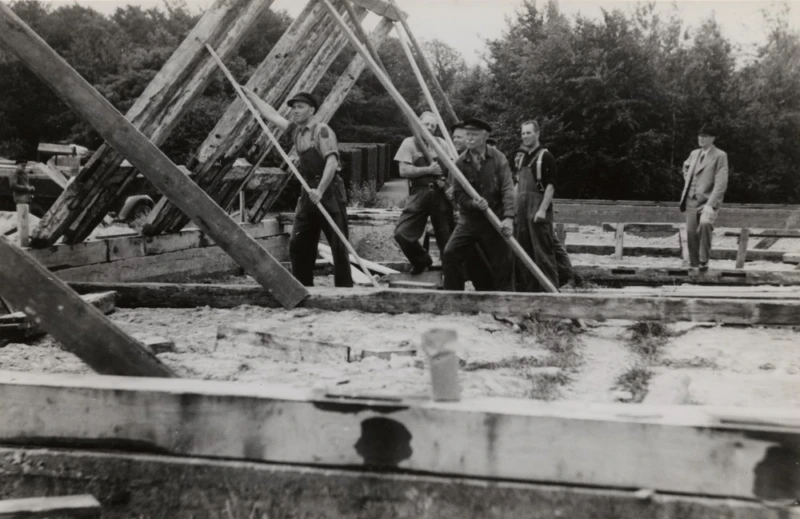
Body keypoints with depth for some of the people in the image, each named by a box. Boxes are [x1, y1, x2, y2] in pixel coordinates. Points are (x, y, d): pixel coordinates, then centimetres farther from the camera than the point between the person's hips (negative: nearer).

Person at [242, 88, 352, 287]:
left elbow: (332, 161, -19)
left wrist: (320, 190, -28)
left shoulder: (322, 130, -7)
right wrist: (249, 94, 30)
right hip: (308, 194, 8)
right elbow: (271, 114, 26)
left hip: (329, 192, -8)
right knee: (298, 244, 5)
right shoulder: (295, 131, 16)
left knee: (338, 245, -5)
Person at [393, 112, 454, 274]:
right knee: (402, 232, -11)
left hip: (441, 193, 2)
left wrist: (447, 181, -7)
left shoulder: (441, 143, 13)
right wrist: (428, 170, -12)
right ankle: (422, 261, 13)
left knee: (446, 236, 3)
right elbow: (404, 171, -6)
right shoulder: (409, 143, 4)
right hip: (419, 193, -2)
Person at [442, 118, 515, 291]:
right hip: (468, 220, 2)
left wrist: (508, 217, -23)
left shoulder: (498, 158, -6)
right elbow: (457, 194, -2)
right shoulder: (460, 162, -2)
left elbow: (507, 189, -11)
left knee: (502, 266, 2)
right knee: (449, 255, -10)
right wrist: (472, 202, -23)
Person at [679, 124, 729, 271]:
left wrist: (710, 204, -22)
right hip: (691, 202, 6)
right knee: (691, 234, 4)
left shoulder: (720, 156, -5)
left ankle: (704, 261, -20)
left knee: (705, 224, -32)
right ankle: (694, 265, 20)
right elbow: (686, 167, 36)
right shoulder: (694, 154, 13)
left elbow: (721, 183, -13)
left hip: (708, 202, -6)